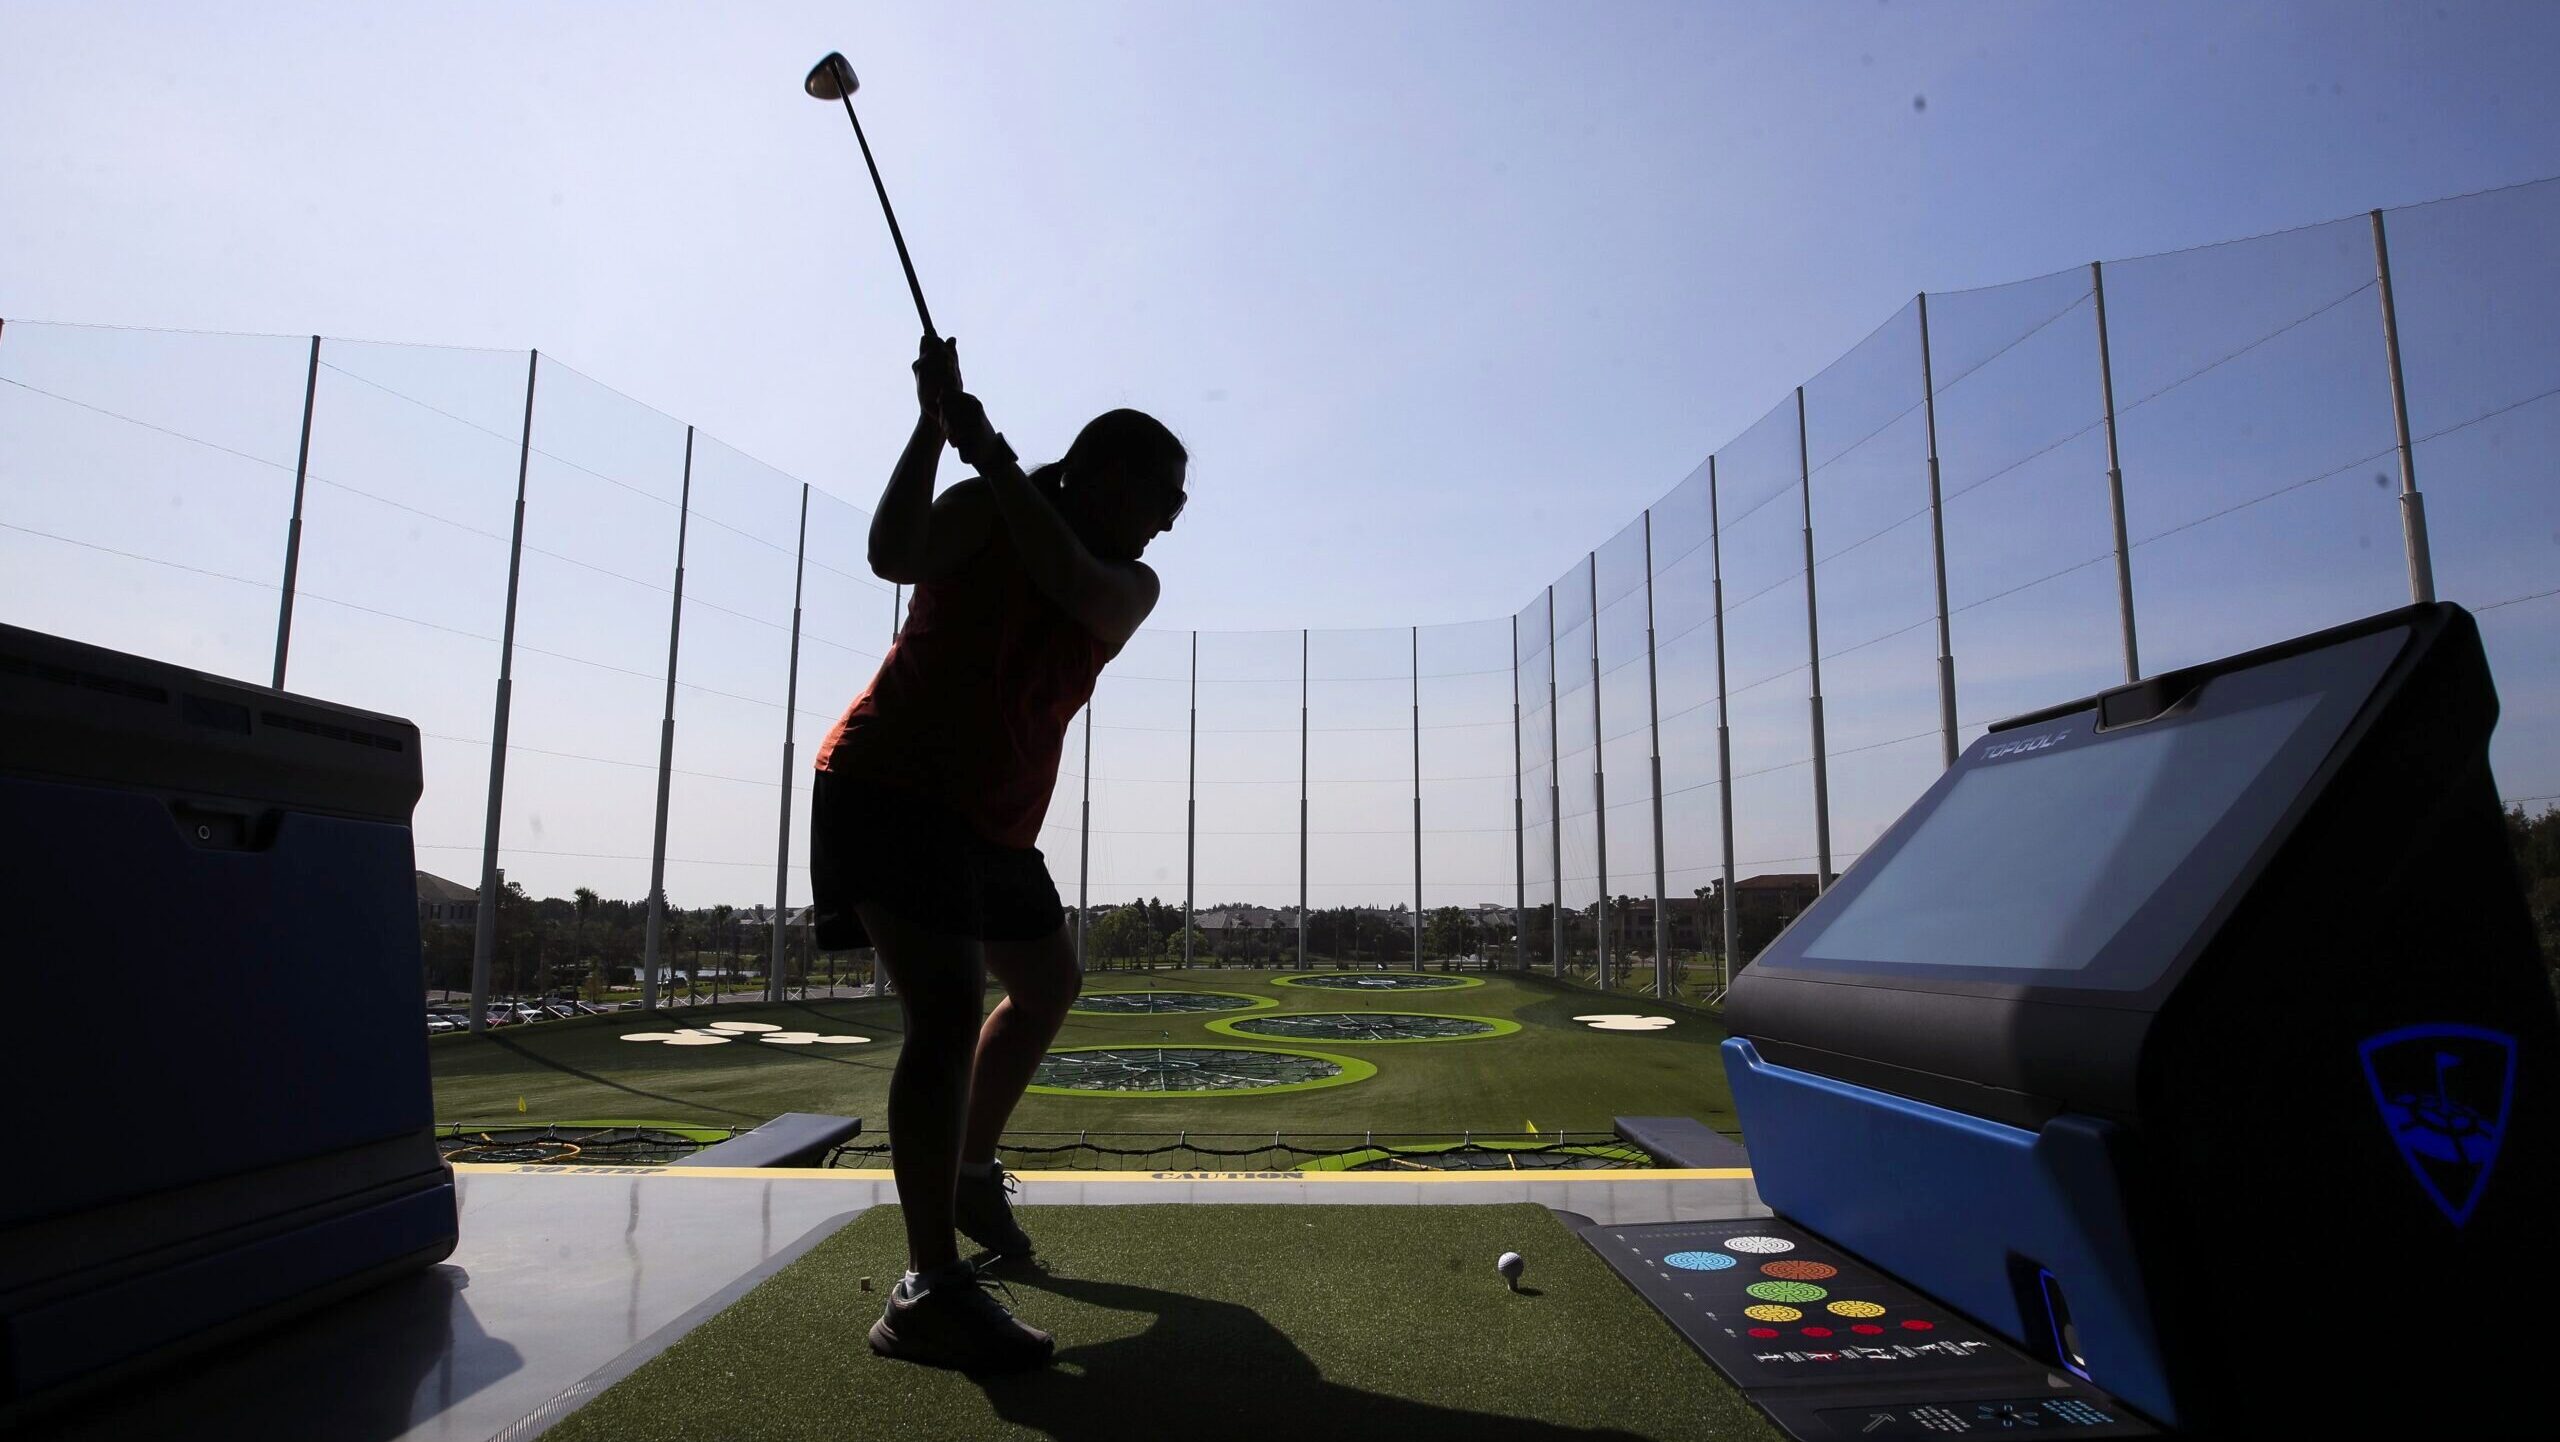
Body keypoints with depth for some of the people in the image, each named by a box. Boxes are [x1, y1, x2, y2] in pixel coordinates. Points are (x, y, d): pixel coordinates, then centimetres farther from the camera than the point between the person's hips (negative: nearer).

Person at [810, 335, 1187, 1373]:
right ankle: (928, 1289, -18)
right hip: (889, 788, -7)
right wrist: (936, 426, -27)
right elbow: (895, 557, -25)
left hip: (994, 819, 8)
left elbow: (1077, 589, -18)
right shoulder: (982, 511, -6)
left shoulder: (1134, 586, 4)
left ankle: (969, 1170, 39)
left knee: (1047, 984, 20)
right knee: (951, 1008, -22)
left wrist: (994, 457, -20)